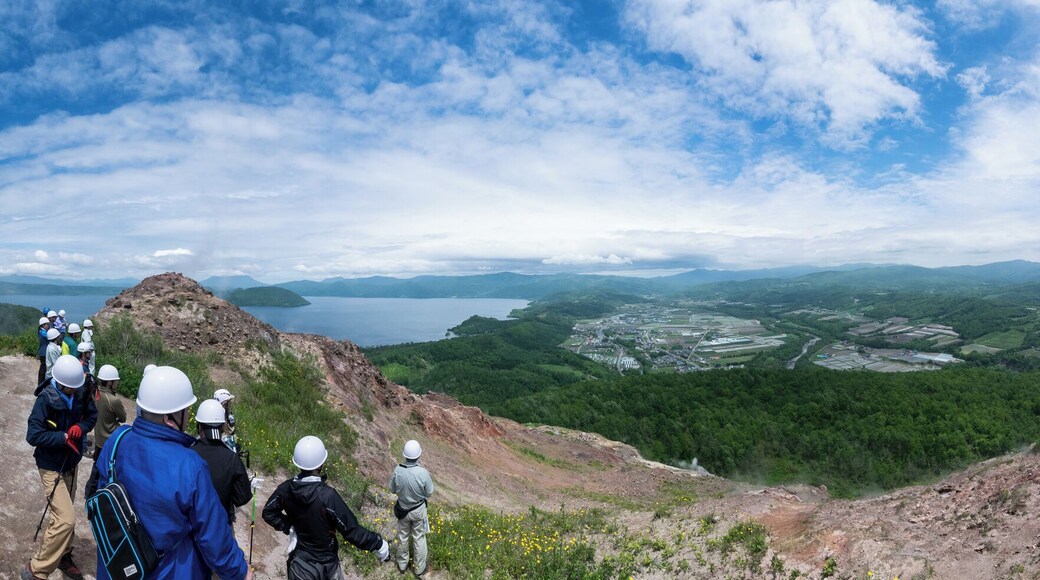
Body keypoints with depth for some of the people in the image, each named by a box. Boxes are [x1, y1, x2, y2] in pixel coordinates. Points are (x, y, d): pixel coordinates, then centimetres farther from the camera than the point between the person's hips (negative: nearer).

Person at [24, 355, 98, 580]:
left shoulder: (79, 393, -8)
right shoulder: (45, 399, -23)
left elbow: (92, 414, 4)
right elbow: (33, 435, -22)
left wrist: (81, 426, -15)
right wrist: (64, 437, -24)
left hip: (71, 463, 6)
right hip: (52, 467, -6)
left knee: (64, 515, 20)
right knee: (66, 519, -13)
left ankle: (62, 556, 38)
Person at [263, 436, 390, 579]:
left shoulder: (286, 489, -17)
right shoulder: (327, 496, -35)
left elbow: (269, 513, 3)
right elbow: (352, 530, -29)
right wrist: (379, 545, -19)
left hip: (299, 558, 4)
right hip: (324, 561, -4)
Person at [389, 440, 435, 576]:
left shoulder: (397, 470, -23)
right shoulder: (423, 472, -30)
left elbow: (392, 490, -6)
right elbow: (429, 493, -15)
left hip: (403, 509, 2)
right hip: (419, 509, -2)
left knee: (402, 537, 24)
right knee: (419, 539, 19)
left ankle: (402, 565, 43)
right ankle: (420, 568, 36)